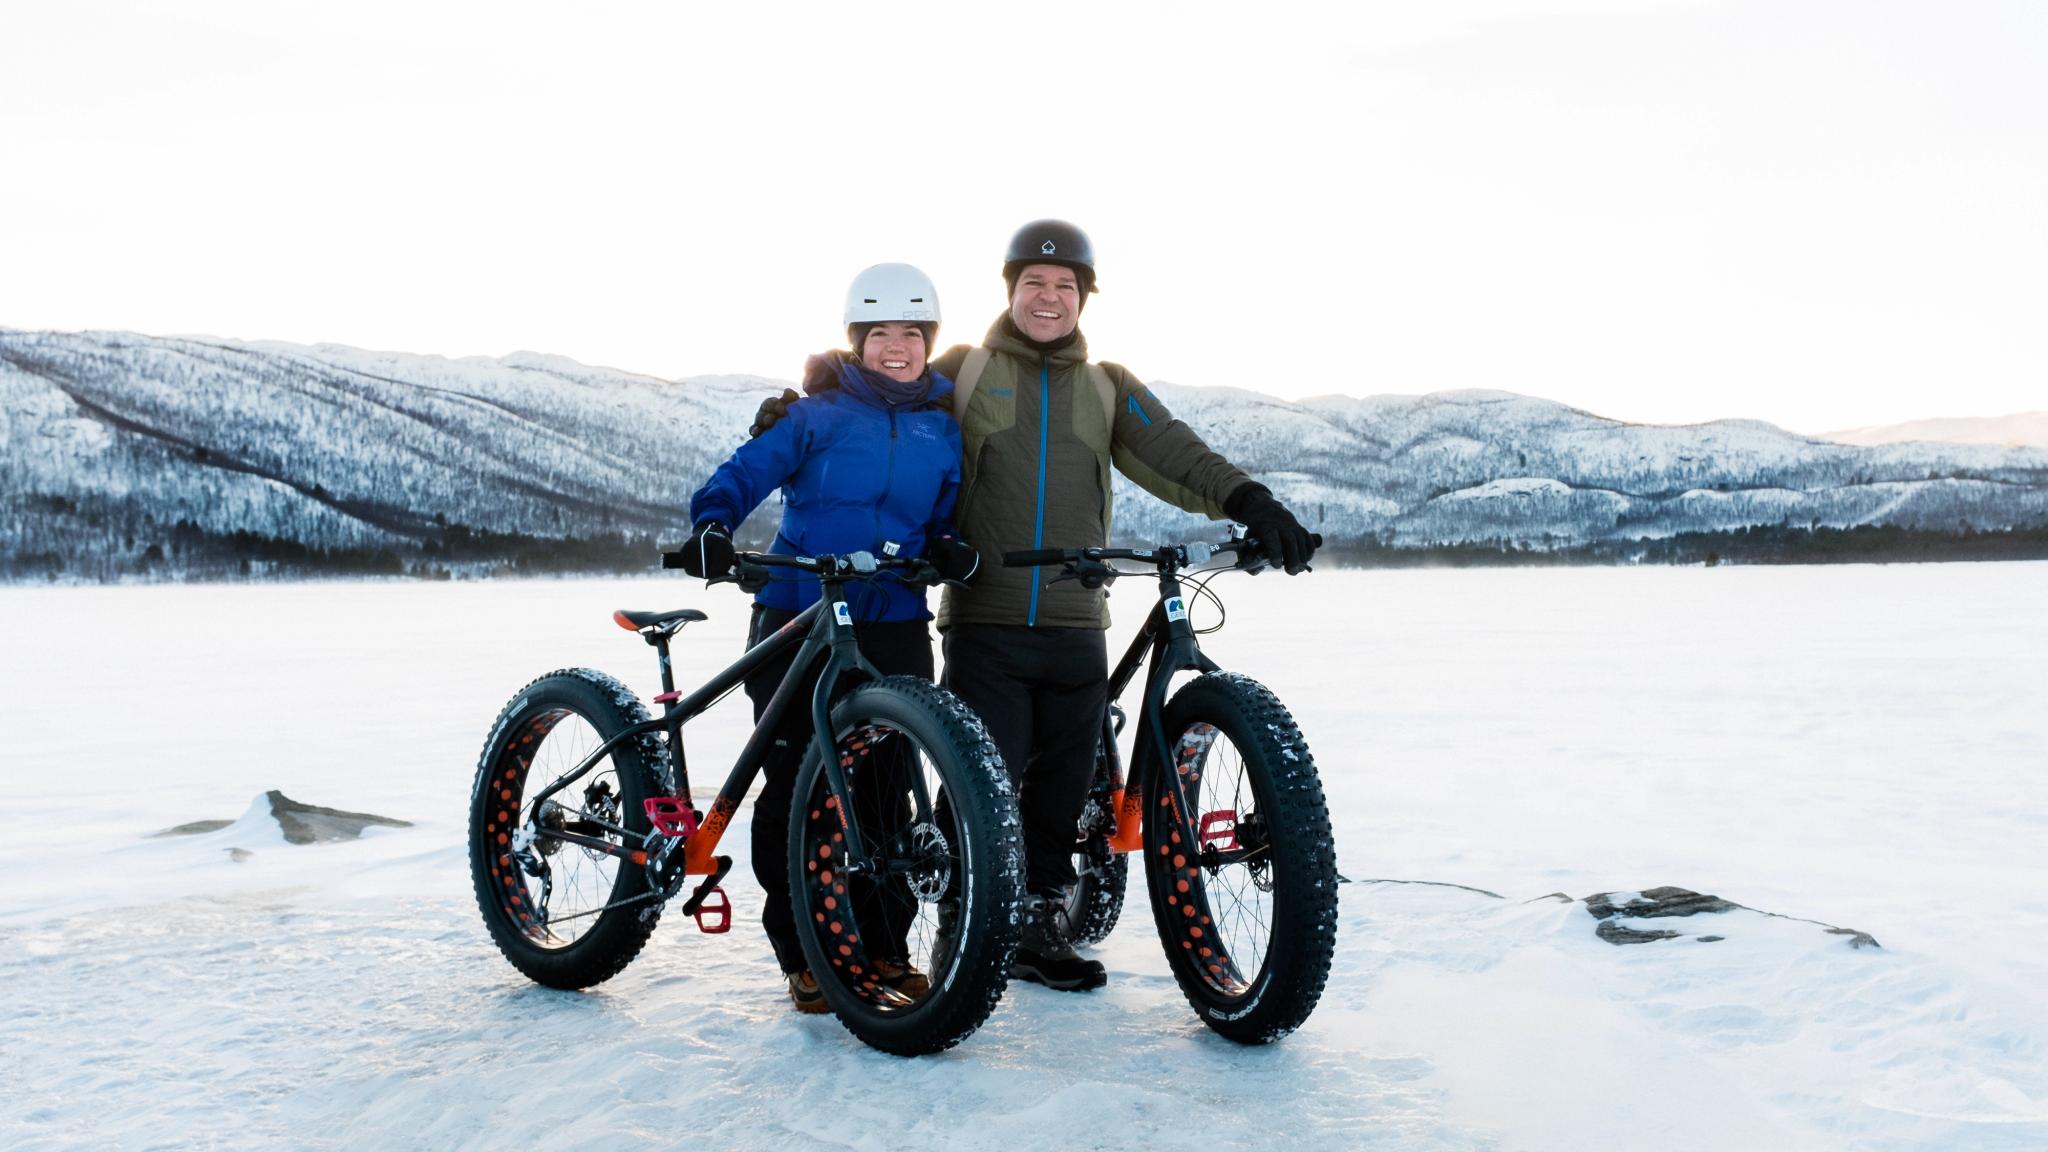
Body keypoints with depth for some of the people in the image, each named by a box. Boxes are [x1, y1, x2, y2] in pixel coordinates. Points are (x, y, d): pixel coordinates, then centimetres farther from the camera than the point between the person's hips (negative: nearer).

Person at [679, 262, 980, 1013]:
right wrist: (711, 526, -24)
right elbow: (747, 472, -5)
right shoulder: (818, 414, 1)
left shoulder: (944, 430, 12)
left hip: (894, 625, 3)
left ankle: (883, 943, 19)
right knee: (795, 784, -1)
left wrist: (952, 551, -5)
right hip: (798, 619, -3)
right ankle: (803, 954, 11)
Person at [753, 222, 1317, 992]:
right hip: (985, 629, -3)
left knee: (1062, 791, 9)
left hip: (1076, 631, 3)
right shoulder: (963, 371, 9)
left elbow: (1176, 457, 0)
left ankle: (1041, 927, 24)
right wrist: (803, 399, -7)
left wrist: (1251, 503, -16)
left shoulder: (1110, 388, 13)